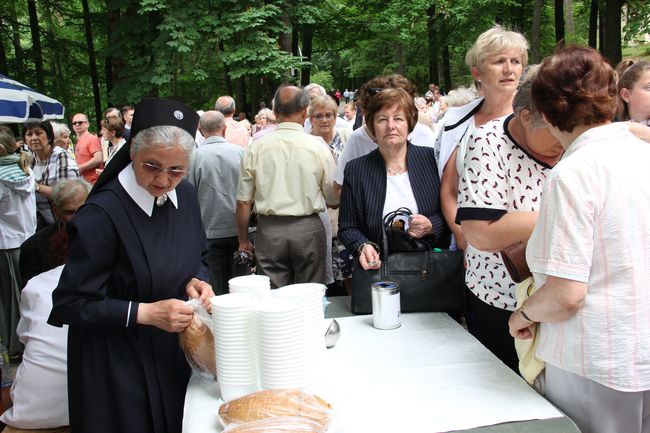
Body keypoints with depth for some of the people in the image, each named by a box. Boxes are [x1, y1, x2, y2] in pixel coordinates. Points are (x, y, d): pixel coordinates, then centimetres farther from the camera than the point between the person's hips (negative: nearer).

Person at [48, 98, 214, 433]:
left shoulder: (185, 195, -6)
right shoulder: (101, 214, -24)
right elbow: (69, 304, -18)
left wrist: (197, 280, -11)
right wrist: (145, 313, -26)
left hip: (172, 350, 6)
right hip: (117, 365, -6)